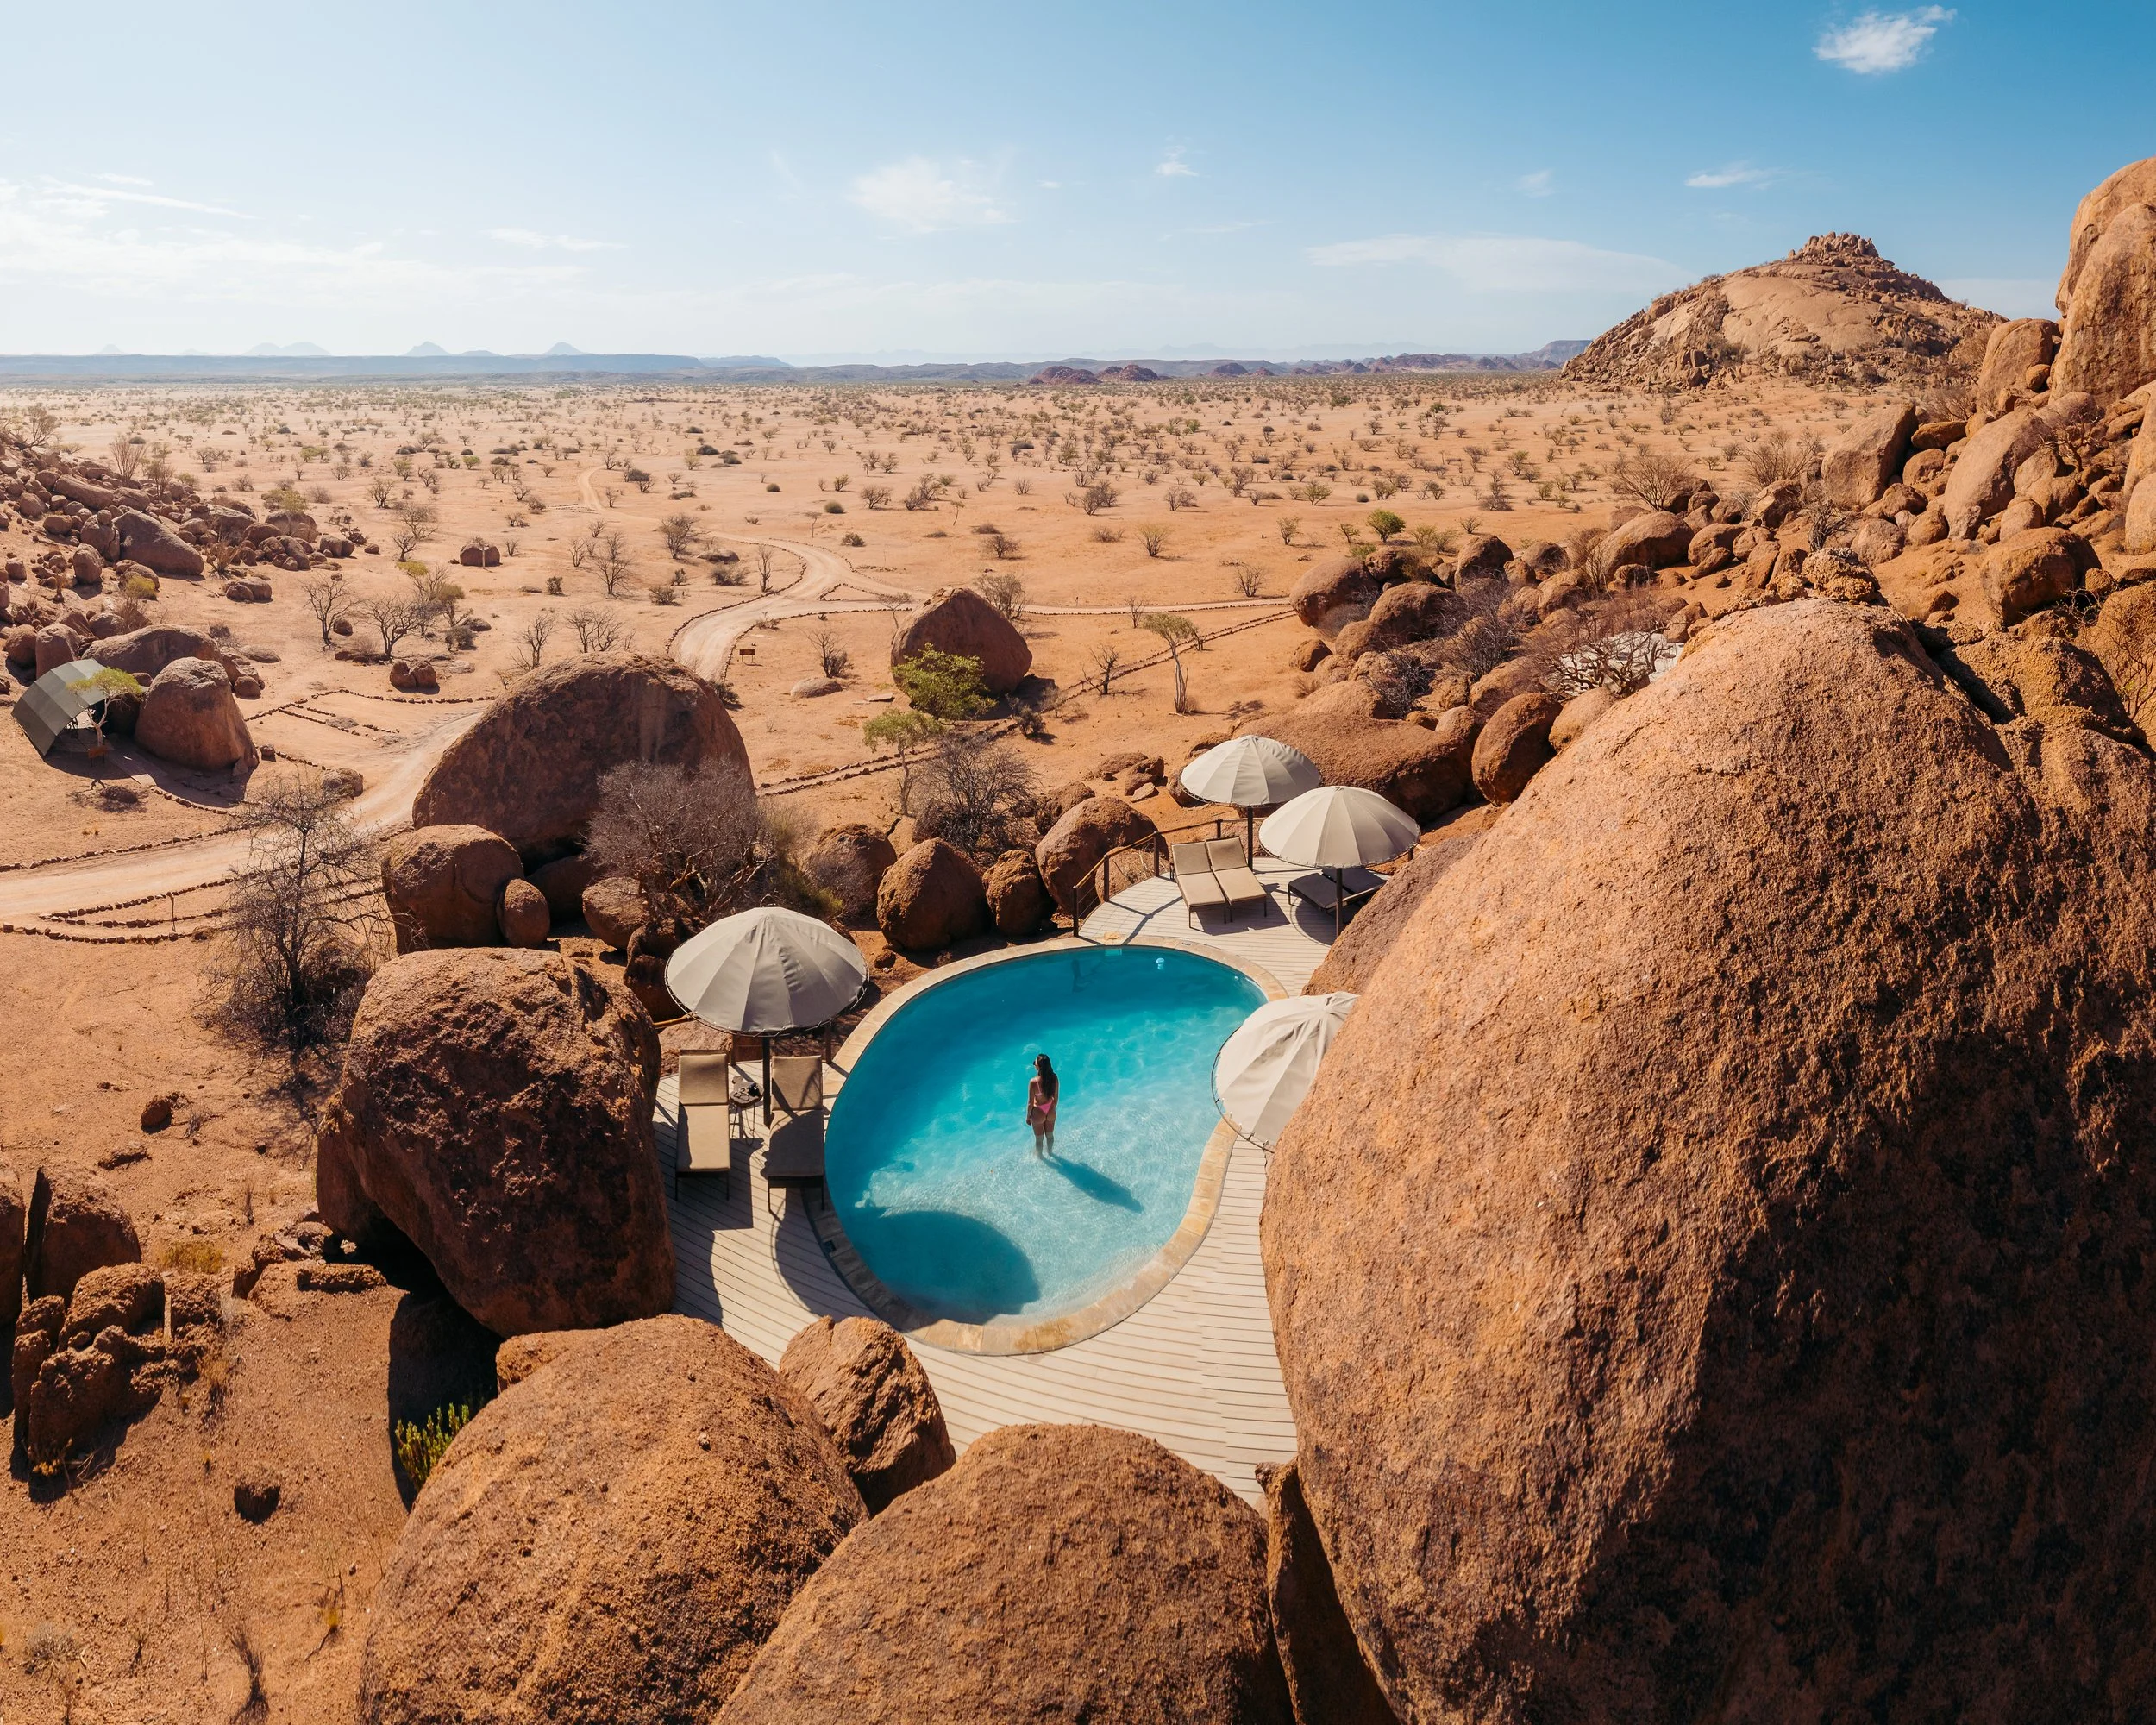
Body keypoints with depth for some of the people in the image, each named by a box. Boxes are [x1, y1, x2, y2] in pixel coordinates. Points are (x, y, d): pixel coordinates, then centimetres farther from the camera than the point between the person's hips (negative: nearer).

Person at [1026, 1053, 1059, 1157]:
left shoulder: (1034, 1082, -33)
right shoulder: (1054, 1077, -20)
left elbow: (1030, 1103, -20)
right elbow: (1055, 1097, -5)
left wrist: (1028, 1116, -3)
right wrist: (1053, 1109, 14)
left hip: (1038, 1113, -4)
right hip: (1051, 1111, 4)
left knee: (1039, 1138, 24)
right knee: (1050, 1135, 31)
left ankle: (1039, 1156, 48)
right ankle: (1050, 1152, 56)